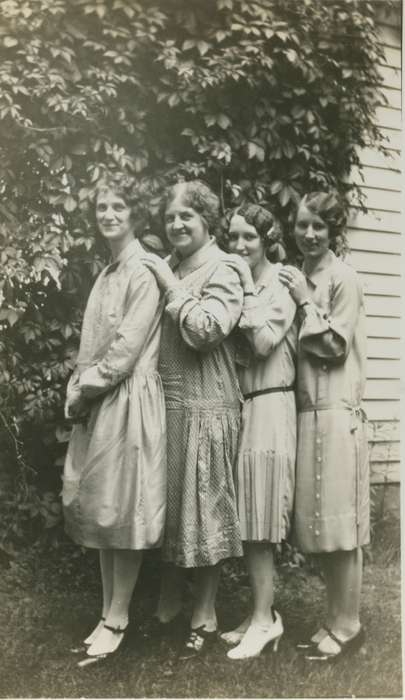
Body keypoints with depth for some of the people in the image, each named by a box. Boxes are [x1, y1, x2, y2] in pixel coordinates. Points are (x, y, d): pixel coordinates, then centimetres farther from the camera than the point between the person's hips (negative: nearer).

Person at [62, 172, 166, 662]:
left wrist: (84, 388, -8)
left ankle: (117, 619, 11)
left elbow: (127, 349, -16)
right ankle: (108, 612, 23)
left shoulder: (143, 272, -10)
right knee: (99, 510, 12)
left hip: (129, 401, -8)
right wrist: (77, 392, 3)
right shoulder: (107, 274, 17)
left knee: (122, 511, 0)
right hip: (96, 406, 9)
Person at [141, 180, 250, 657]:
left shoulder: (221, 270, -6)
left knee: (203, 508, 2)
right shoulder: (167, 269, 14)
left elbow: (205, 331, -19)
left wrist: (172, 287, -12)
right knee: (168, 504, 15)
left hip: (205, 407, -7)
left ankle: (204, 617, 16)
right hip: (166, 403, 7)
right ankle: (167, 603, 30)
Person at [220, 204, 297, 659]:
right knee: (247, 522, 10)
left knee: (257, 524, -3)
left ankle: (264, 618, 9)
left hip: (269, 408, -6)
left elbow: (265, 340, -17)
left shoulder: (281, 286, -4)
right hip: (240, 407, 7)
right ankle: (261, 613, 21)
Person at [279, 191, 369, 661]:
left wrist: (306, 302, -9)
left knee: (339, 525, -1)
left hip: (335, 413, -7)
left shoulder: (343, 279, -6)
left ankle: (348, 626, 12)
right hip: (306, 411, 7)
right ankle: (335, 620, 23)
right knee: (320, 525, 11)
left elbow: (334, 346, -10)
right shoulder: (299, 279, 15)